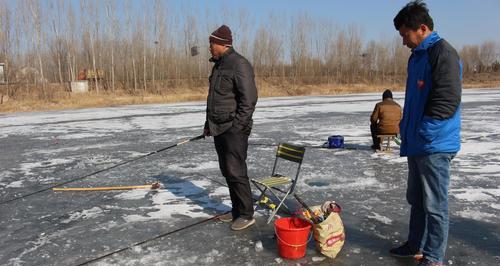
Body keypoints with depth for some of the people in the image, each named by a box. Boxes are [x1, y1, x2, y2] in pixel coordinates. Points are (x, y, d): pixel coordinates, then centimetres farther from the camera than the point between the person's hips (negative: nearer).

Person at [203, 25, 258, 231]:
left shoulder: (239, 64, -13)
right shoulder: (219, 65, 16)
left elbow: (249, 99, -19)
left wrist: (236, 126, -19)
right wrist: (209, 123, 17)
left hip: (234, 129, -9)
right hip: (219, 128, 10)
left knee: (235, 171, -7)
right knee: (226, 170, 13)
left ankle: (247, 214, 6)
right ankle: (237, 210, 25)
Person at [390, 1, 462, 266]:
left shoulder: (443, 52, -13)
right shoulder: (417, 56, 15)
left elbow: (448, 98, -21)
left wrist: (425, 132, -19)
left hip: (434, 145, -9)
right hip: (416, 143, 9)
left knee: (434, 204, 2)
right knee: (416, 199, 18)